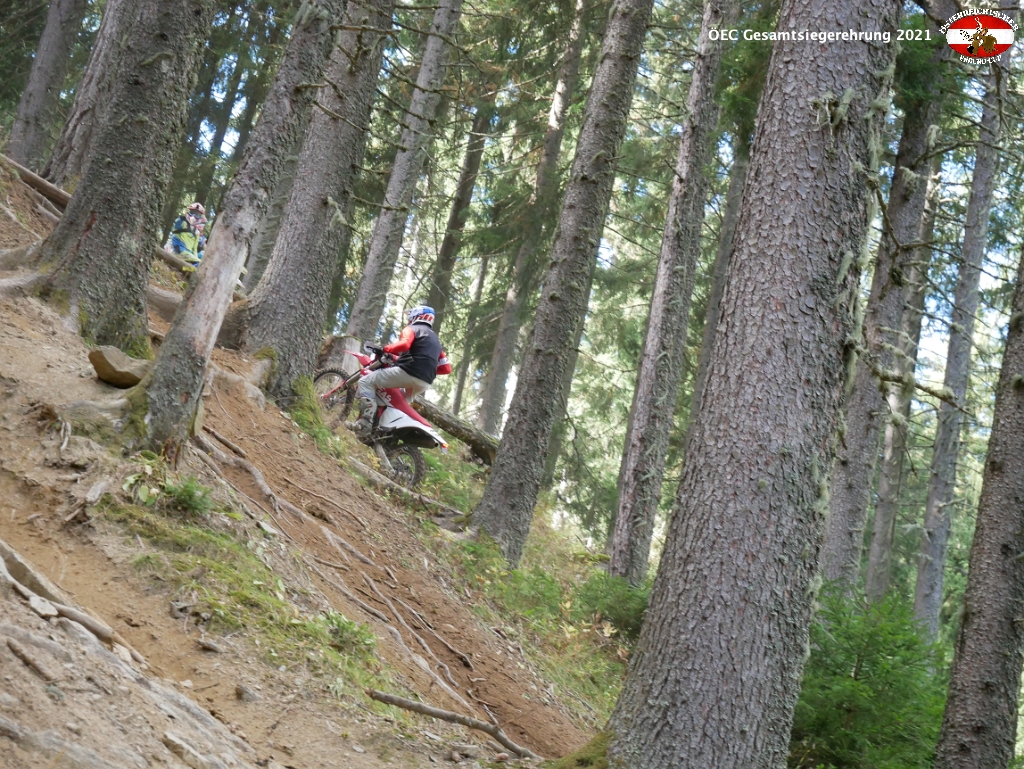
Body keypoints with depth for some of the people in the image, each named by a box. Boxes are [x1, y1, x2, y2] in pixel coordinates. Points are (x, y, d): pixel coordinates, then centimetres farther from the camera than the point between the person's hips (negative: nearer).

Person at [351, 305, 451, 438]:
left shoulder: (412, 329, 8)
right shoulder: (436, 340, 29)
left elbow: (404, 344, -16)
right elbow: (446, 368, 22)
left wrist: (386, 349, -2)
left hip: (408, 372, -8)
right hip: (425, 383, 8)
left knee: (366, 382, -4)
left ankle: (365, 423, -21)